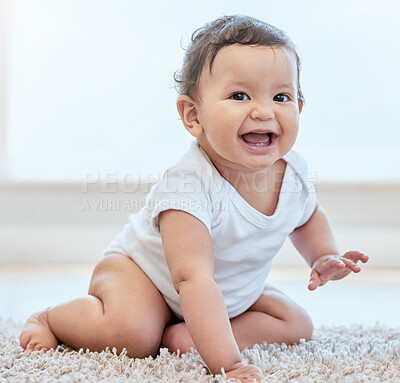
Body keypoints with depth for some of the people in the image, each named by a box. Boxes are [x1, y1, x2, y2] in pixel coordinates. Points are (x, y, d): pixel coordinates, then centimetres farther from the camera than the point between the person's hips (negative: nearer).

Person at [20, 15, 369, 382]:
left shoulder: (292, 171, -15)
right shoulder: (189, 187, -39)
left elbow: (309, 216, 11)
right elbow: (195, 280, -45)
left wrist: (324, 257, -9)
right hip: (138, 268, -7)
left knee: (298, 324, -1)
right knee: (132, 334, -34)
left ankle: (185, 333, -6)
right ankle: (48, 319, -3)